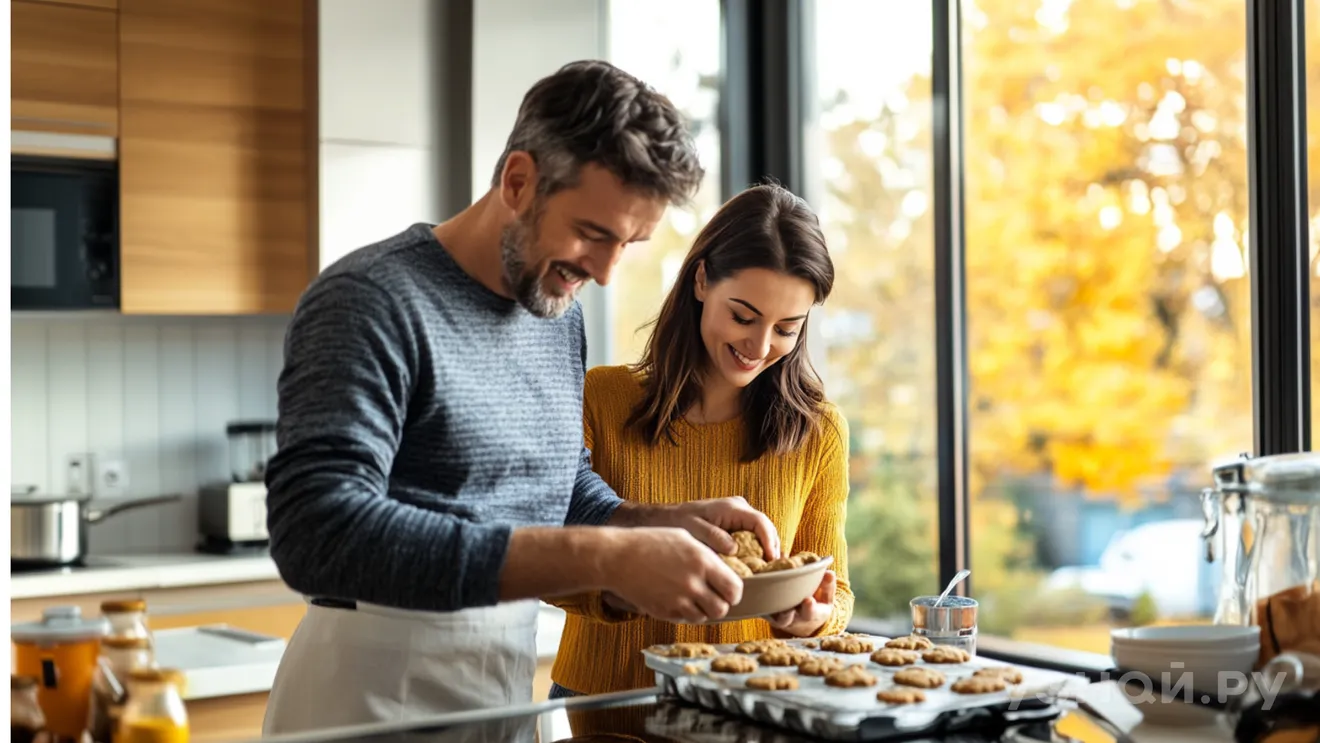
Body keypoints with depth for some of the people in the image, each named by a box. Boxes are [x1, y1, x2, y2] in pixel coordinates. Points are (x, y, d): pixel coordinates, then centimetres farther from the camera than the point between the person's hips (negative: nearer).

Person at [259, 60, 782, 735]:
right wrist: (603, 557, -33)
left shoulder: (560, 313, 6)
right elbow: (321, 533, -30)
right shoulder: (370, 301, -17)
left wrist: (678, 523, -4)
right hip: (373, 704, -7)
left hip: (508, 696, 7)